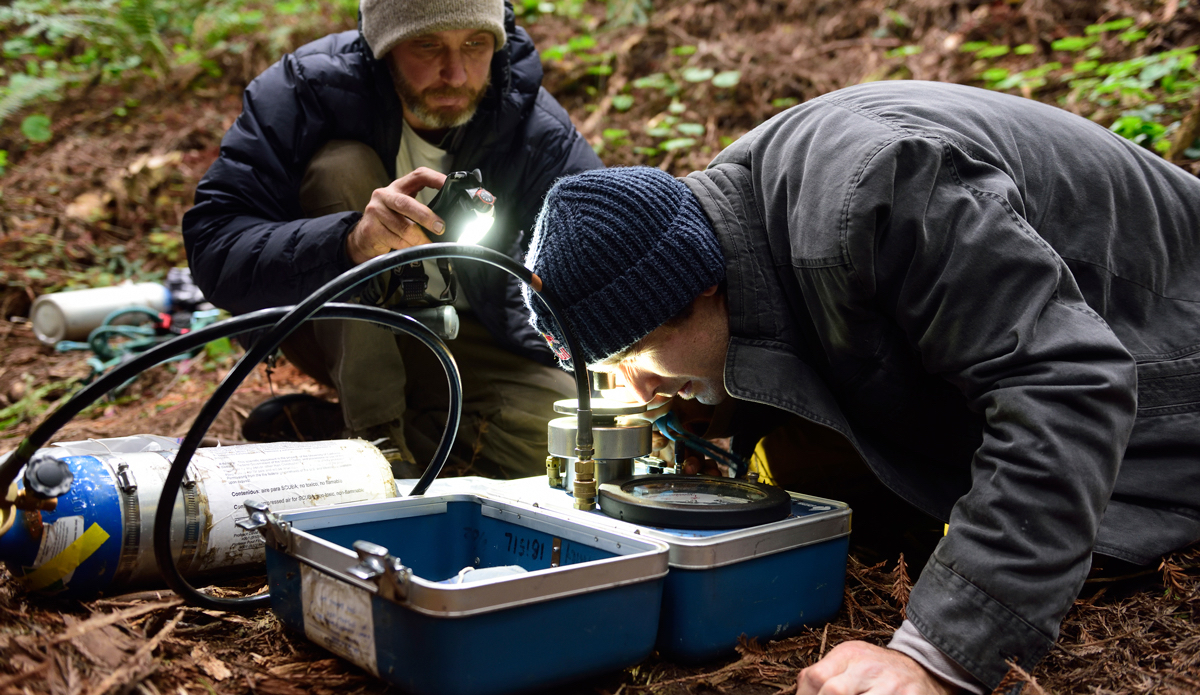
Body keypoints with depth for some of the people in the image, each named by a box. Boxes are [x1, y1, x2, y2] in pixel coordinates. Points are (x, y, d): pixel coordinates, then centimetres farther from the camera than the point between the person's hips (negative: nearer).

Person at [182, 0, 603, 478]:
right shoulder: (307, 88, -23)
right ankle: (374, 433, -22)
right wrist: (351, 243, -49)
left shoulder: (542, 135, -18)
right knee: (343, 166, -29)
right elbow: (212, 249, -31)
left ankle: (318, 427, -11)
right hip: (318, 322, -1)